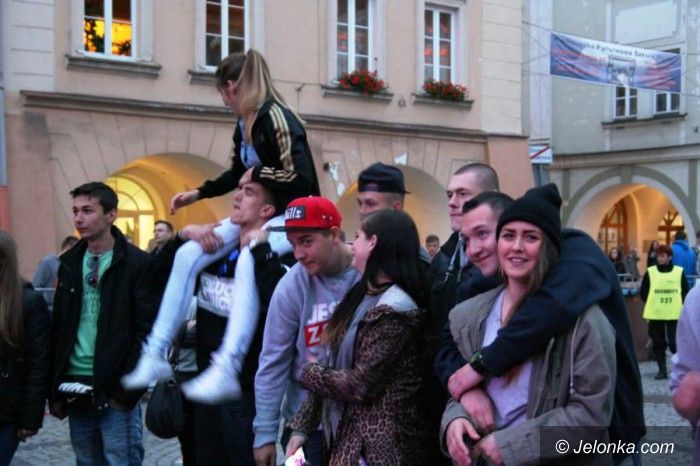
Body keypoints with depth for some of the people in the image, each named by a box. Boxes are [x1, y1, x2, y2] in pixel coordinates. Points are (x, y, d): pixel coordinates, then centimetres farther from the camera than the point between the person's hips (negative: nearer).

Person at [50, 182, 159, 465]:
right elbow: (58, 329, 13)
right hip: (75, 389, 6)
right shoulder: (69, 263, 11)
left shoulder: (139, 264, -7)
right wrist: (55, 389, 9)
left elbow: (148, 333, -10)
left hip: (115, 391, -5)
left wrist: (127, 390, -15)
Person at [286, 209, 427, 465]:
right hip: (346, 432, 8)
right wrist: (302, 426, 4)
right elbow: (337, 366, 9)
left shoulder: (393, 310, -19)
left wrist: (309, 372, -4)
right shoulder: (362, 295, 8)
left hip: (377, 445, -8)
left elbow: (361, 385, -20)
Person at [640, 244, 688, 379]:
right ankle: (662, 370, 17)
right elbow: (643, 292, 7)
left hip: (674, 314, -1)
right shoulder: (650, 272, 3)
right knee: (658, 343, 7)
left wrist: (680, 305, 1)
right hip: (655, 314, 2)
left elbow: (685, 292, 9)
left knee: (675, 342, -6)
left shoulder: (679, 271, 3)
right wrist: (651, 304, 2)